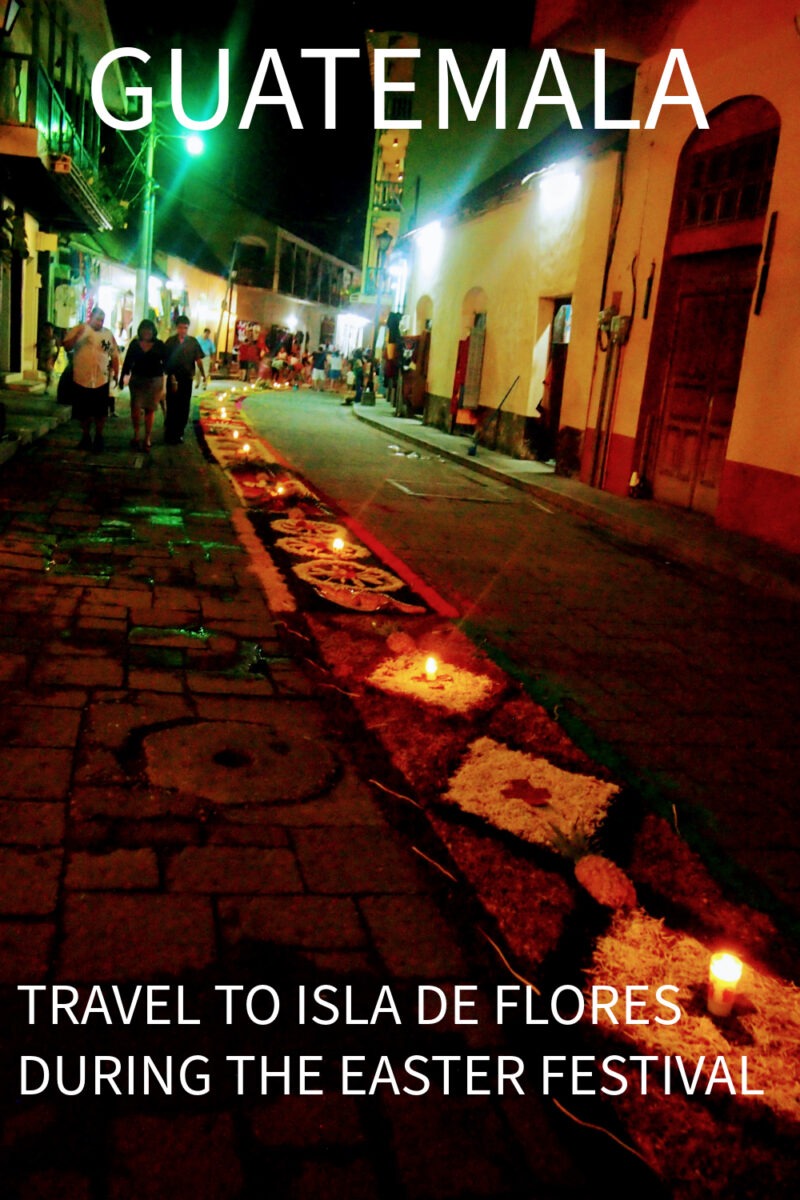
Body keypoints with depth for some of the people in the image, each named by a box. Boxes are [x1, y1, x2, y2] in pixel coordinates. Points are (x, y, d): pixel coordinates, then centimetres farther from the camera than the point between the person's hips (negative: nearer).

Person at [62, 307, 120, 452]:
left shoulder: (108, 334, 4)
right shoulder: (78, 329, -2)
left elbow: (114, 355, 8)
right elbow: (67, 346, -10)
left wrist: (116, 373, 3)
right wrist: (76, 336, -26)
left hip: (101, 380, 1)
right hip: (81, 380, -1)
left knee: (100, 412, 5)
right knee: (83, 412, 9)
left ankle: (98, 437, 23)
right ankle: (86, 437, 26)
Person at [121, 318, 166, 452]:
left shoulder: (159, 345, -1)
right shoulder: (134, 344, 3)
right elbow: (128, 361, 5)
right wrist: (124, 376, -2)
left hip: (154, 381, -1)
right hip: (137, 379, 1)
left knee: (149, 410, 5)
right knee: (135, 407, -10)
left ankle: (147, 440, 14)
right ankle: (136, 434, 11)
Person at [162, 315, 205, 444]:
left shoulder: (193, 342, 3)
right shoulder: (170, 342, -2)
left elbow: (198, 359, 0)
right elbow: (166, 362, -2)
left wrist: (203, 374, -14)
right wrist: (171, 378, -10)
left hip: (187, 379, 2)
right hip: (173, 379, -2)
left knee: (184, 408, 9)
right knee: (172, 408, -1)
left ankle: (179, 433, 20)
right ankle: (170, 435, 6)